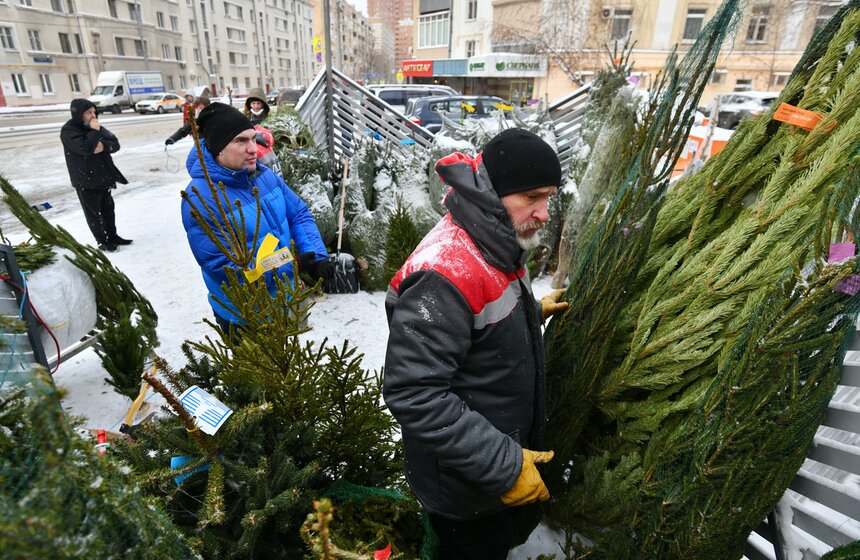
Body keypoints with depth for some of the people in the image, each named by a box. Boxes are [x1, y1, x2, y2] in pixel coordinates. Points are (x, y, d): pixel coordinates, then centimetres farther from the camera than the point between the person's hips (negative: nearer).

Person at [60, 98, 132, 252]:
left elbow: (115, 144, 2)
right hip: (85, 180, -7)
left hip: (103, 176, 7)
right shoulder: (68, 131, -14)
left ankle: (112, 236, 28)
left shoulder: (96, 126, 7)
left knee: (108, 207, 16)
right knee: (93, 212, 4)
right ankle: (103, 241, 10)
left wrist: (103, 146, -18)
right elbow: (84, 149, -28)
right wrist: (95, 132, -22)